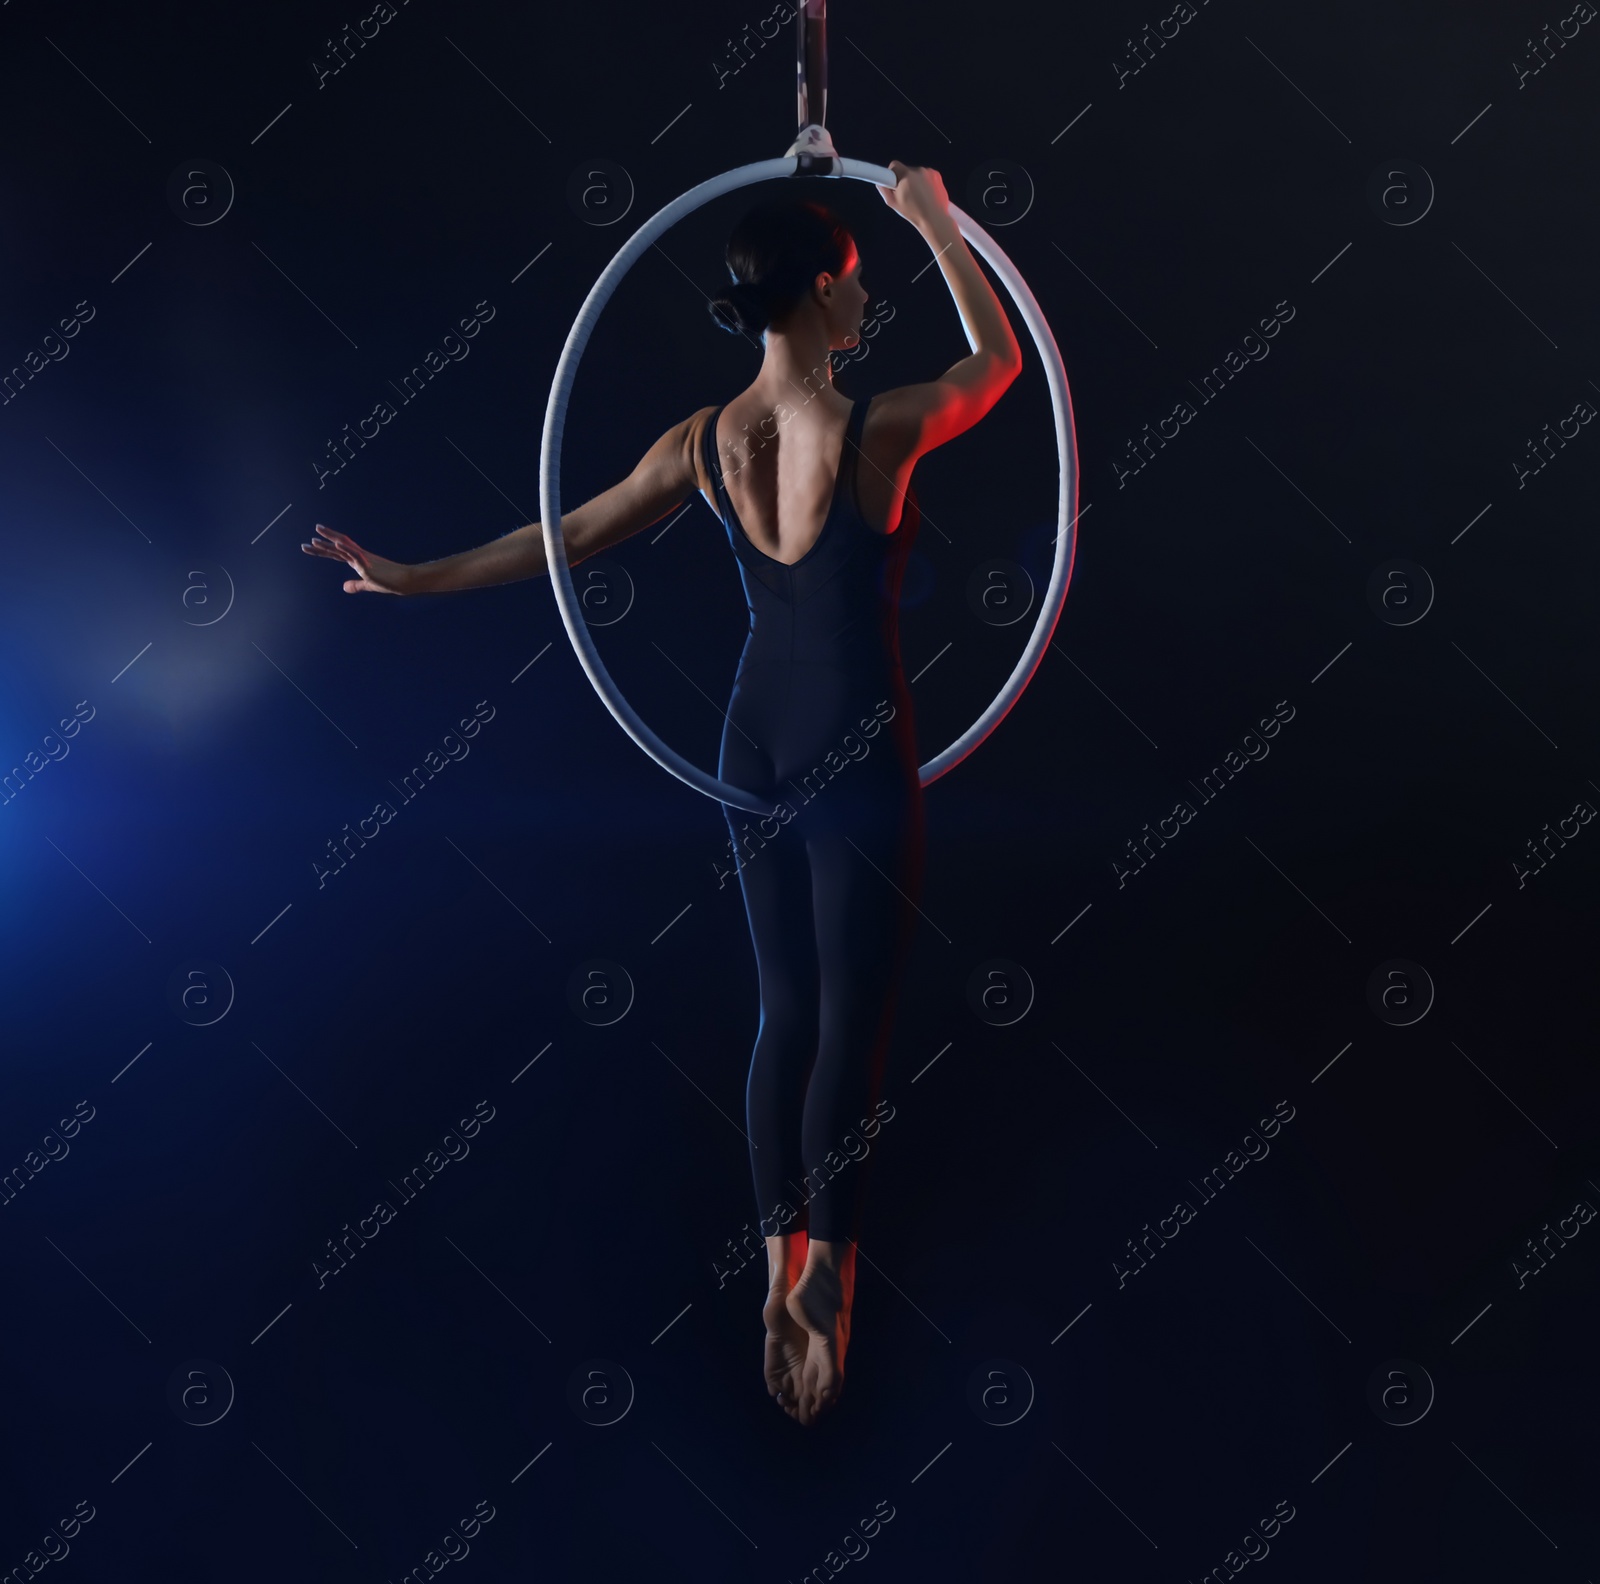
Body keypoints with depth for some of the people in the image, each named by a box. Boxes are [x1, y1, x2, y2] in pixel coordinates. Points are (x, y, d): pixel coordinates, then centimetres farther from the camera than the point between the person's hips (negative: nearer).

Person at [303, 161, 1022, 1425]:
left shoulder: (705, 440, -1)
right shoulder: (878, 430, -16)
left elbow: (568, 534, 6)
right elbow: (1002, 358, 3)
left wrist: (418, 579, 17)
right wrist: (940, 224, 10)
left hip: (756, 744, 6)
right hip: (856, 753, -6)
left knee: (787, 1014, 15)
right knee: (853, 1022, 4)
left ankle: (780, 1272, 22)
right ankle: (826, 1270, 8)